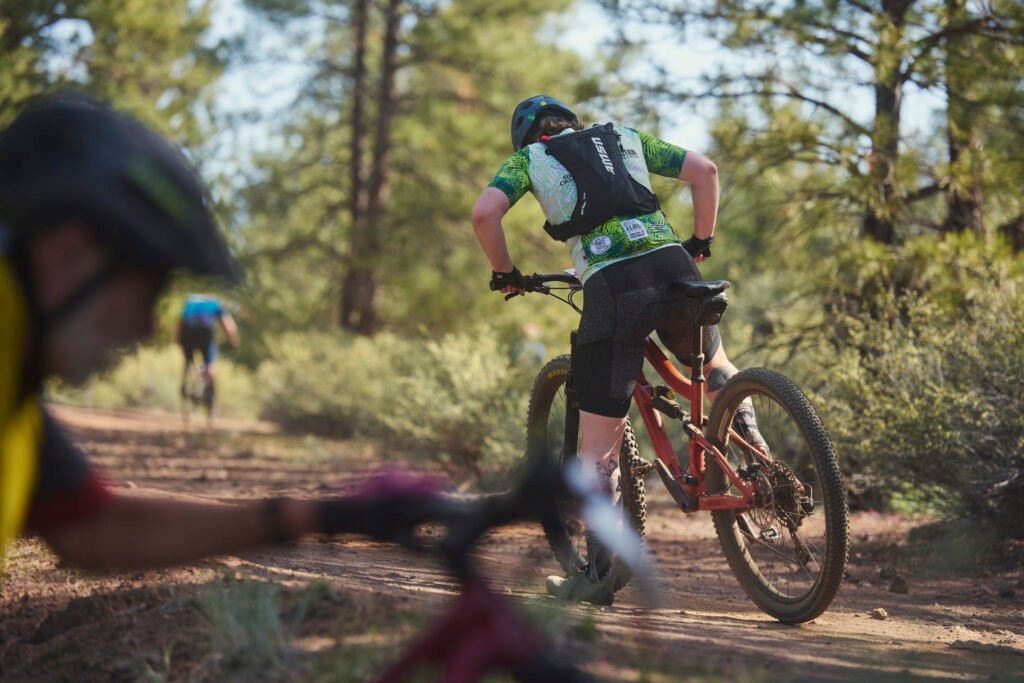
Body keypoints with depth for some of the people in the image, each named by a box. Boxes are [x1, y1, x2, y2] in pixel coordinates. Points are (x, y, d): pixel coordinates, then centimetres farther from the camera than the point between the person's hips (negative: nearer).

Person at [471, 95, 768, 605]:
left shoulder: (528, 158, 18)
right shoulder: (625, 139, 27)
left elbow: (484, 213, 0)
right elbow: (704, 170, 19)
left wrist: (505, 273, 14)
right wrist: (701, 243, 28)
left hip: (610, 286, -3)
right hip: (673, 266, 3)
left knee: (598, 448, 4)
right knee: (713, 364, 34)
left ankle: (597, 576, 5)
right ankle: (753, 446, 12)